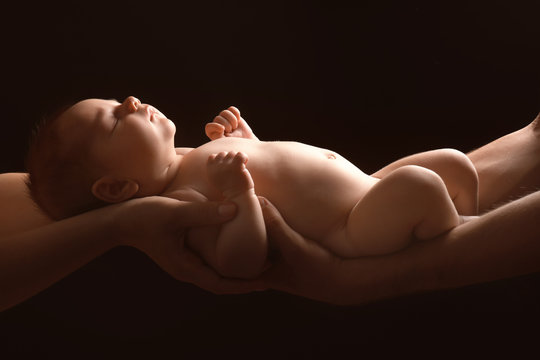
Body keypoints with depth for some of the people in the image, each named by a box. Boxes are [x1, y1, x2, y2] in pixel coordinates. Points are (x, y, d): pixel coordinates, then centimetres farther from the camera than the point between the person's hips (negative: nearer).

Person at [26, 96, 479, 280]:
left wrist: (243, 137, 13)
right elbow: (242, 262, -30)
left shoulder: (199, 161, 11)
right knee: (419, 186, -31)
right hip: (350, 234, -10)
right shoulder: (184, 199, -19)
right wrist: (238, 195, -36)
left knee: (455, 163, 13)